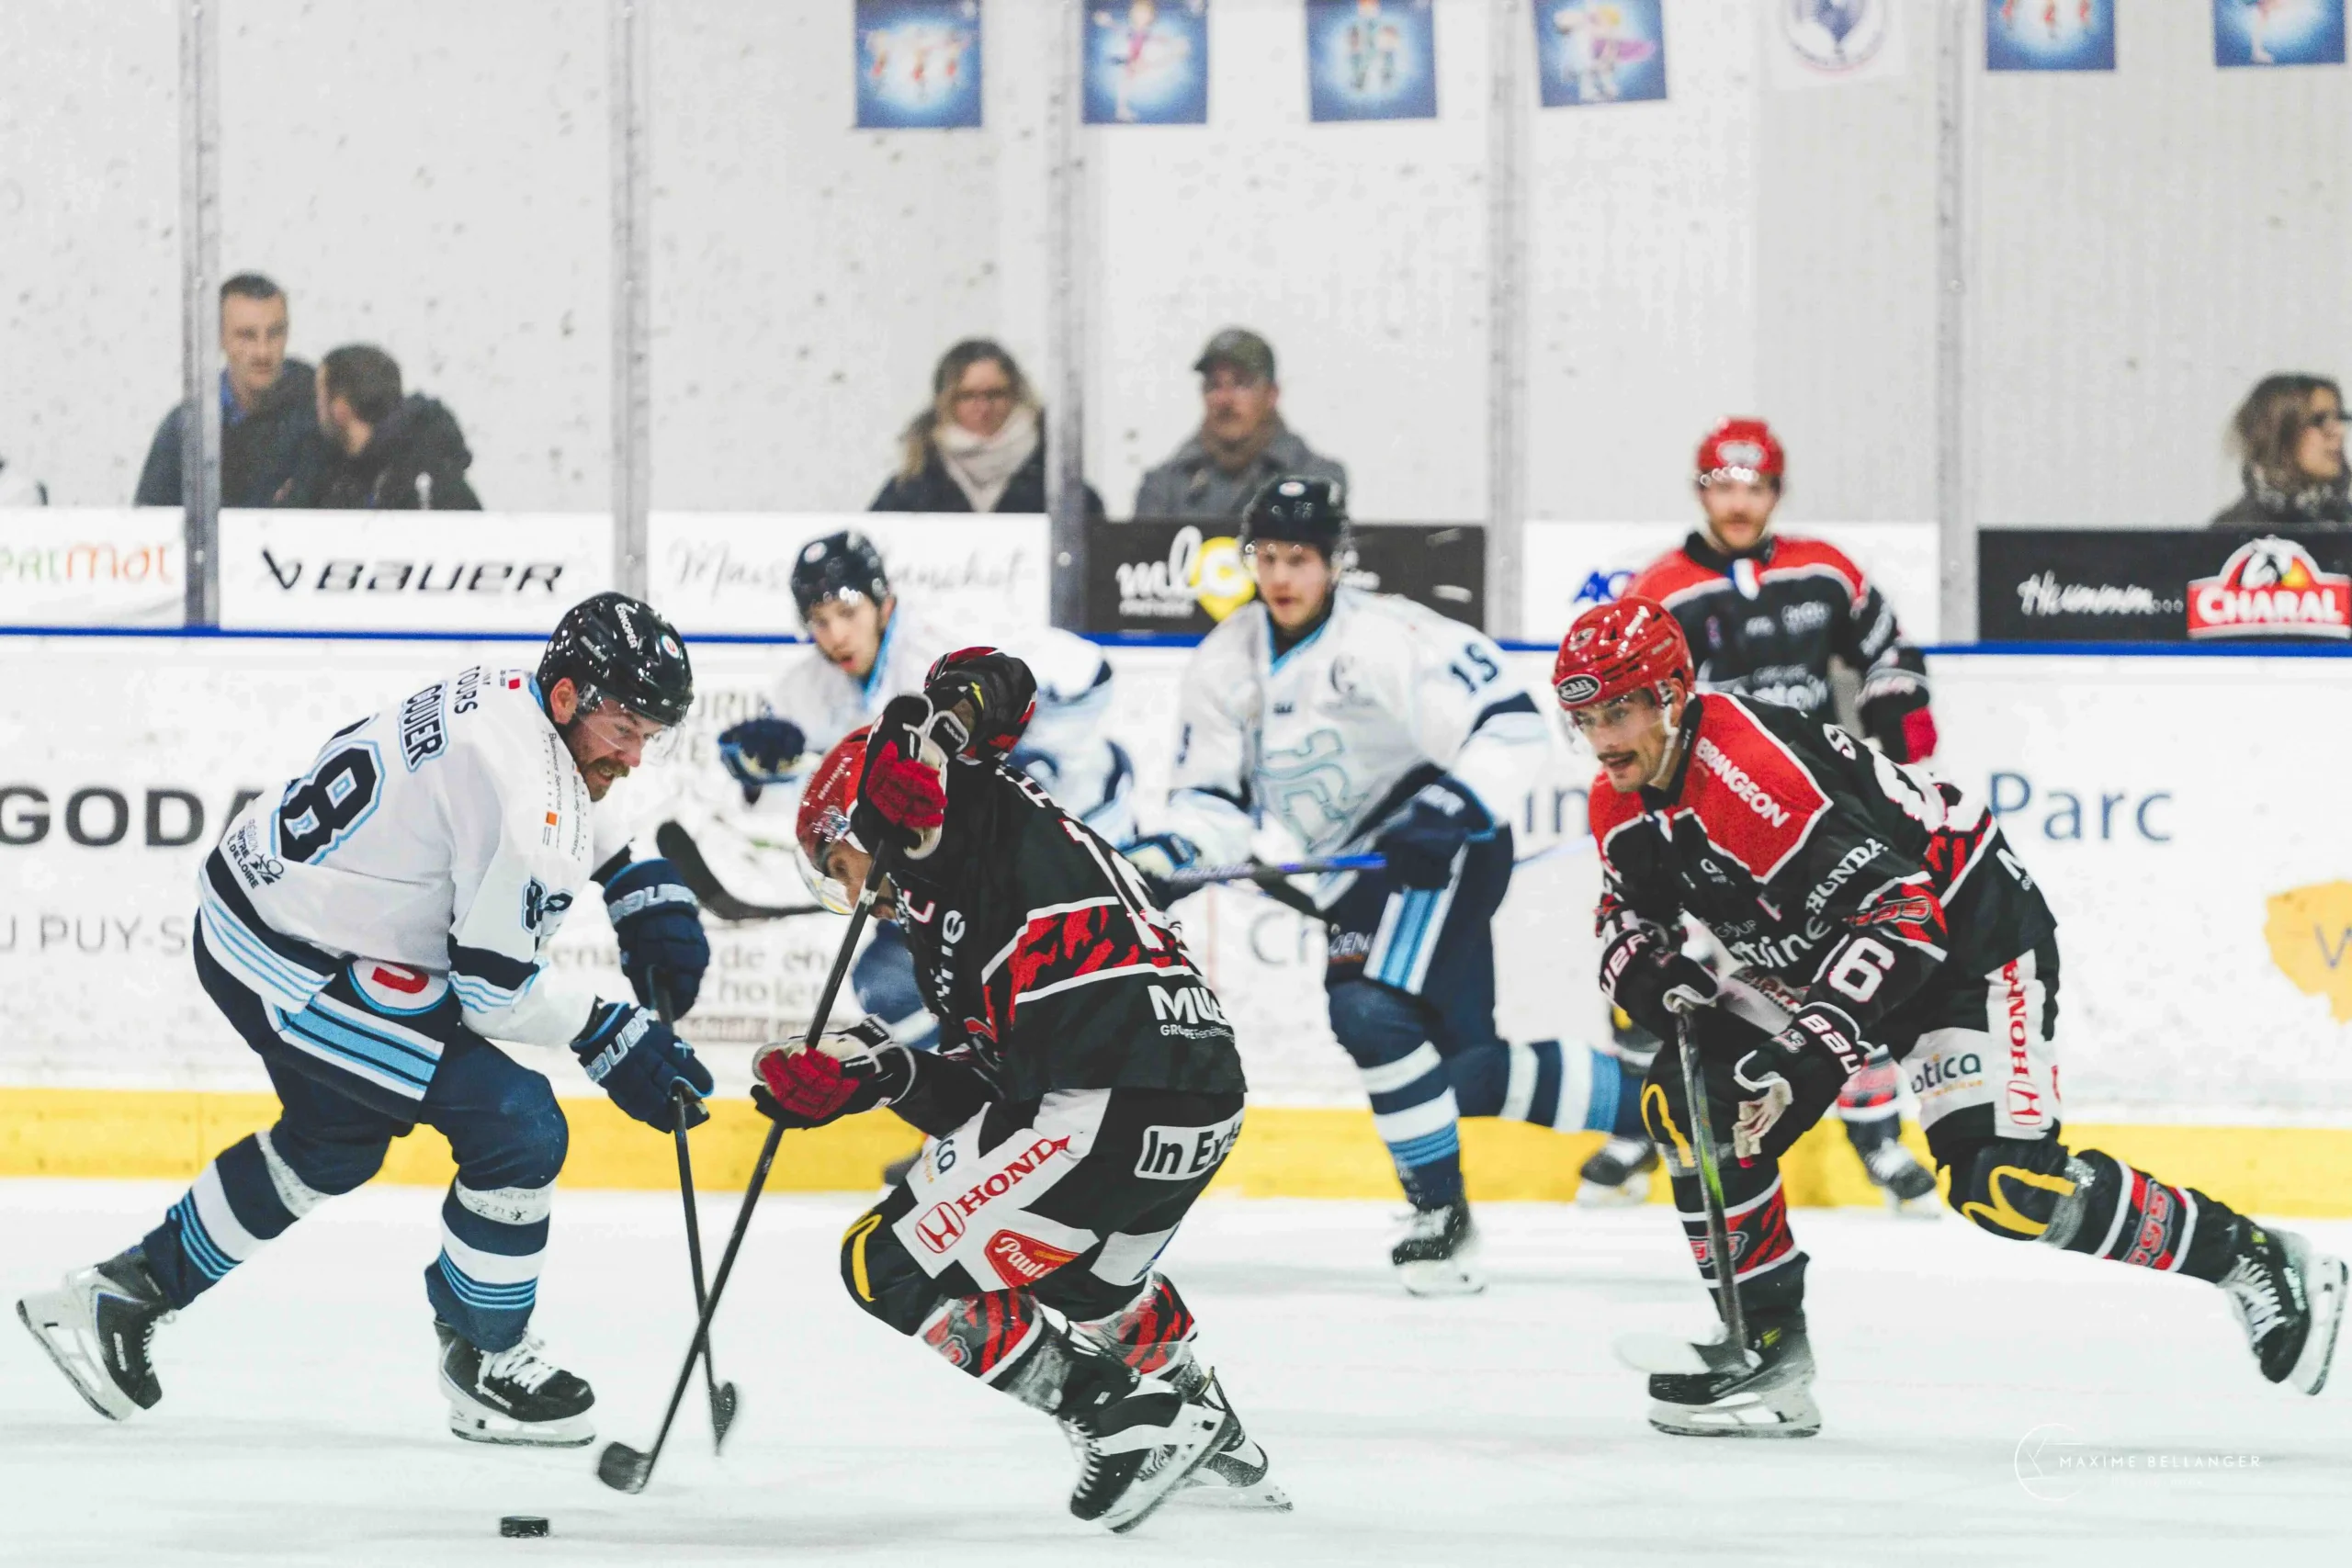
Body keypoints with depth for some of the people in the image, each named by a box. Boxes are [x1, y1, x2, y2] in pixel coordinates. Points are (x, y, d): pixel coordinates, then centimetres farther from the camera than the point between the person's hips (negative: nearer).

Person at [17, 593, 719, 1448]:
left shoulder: (506, 697, 1)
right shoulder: (519, 782, -27)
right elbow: (492, 985, -21)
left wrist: (643, 890, 17)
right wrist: (613, 1040, -11)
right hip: (293, 972, -11)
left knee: (338, 1143, 32)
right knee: (518, 1126, -12)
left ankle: (125, 1291, 42)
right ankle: (484, 1365, 6)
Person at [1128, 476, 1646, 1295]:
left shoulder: (1388, 637, -19)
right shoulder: (1225, 664, 3)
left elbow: (1512, 722, -21)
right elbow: (1214, 795, 5)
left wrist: (1457, 805, -33)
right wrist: (1170, 851, -15)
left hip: (1440, 846, -8)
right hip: (1354, 879, 8)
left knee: (1370, 1011, -26)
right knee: (1464, 1073, 6)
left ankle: (1442, 1215, -14)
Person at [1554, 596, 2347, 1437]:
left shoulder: (1756, 768, -32)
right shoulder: (1623, 802, -4)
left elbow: (1896, 909, -36)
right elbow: (1628, 921, 8)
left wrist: (1814, 1048, -42)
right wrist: (1659, 979, -16)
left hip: (1970, 929, -9)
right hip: (1821, 953, 9)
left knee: (2008, 1187, -20)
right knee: (1690, 1096, -6)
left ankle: (2255, 1262, -6)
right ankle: (1767, 1343, 1)